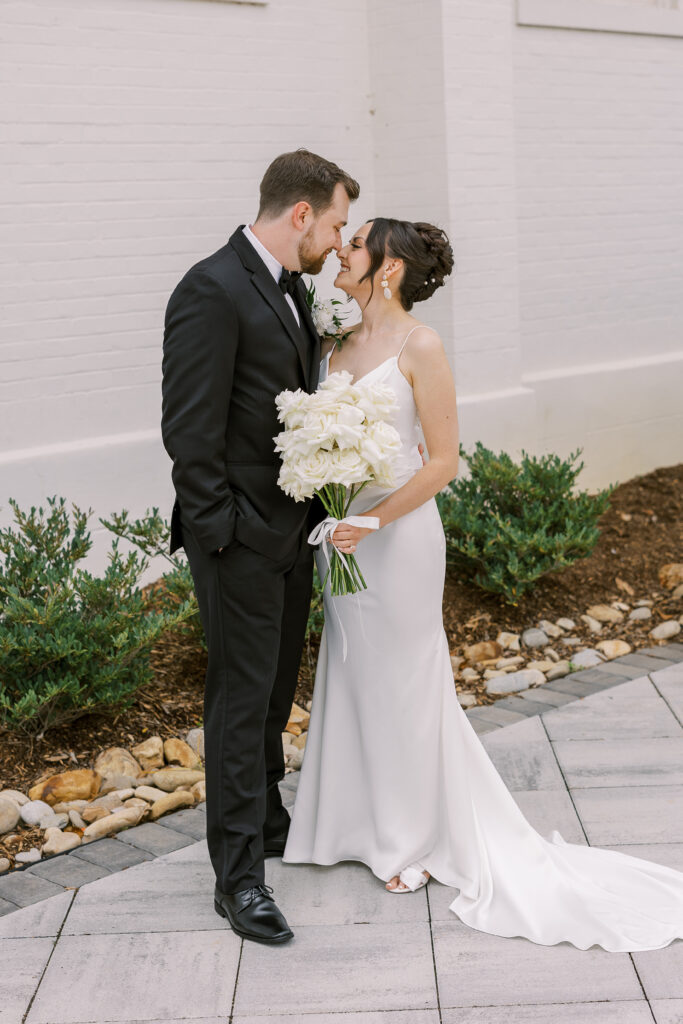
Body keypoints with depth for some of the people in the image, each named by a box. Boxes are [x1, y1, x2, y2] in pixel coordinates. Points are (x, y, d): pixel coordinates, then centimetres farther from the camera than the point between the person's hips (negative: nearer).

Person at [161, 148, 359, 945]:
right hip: (240, 537, -9)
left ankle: (269, 824, 37)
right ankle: (238, 875, 10)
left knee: (274, 690, 20)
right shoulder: (212, 289, -17)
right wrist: (220, 532, -19)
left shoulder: (288, 288, 12)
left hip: (289, 530, 9)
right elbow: (188, 431, -20)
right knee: (241, 699, -1)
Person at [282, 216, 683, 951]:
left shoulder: (419, 347, -13)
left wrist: (373, 520, -22)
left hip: (397, 532, -7)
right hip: (341, 532, 7)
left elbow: (443, 461, -14)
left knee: (402, 682, 5)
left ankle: (417, 840, 23)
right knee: (351, 676, 15)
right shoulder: (340, 343, 7)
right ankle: (370, 821, 33)